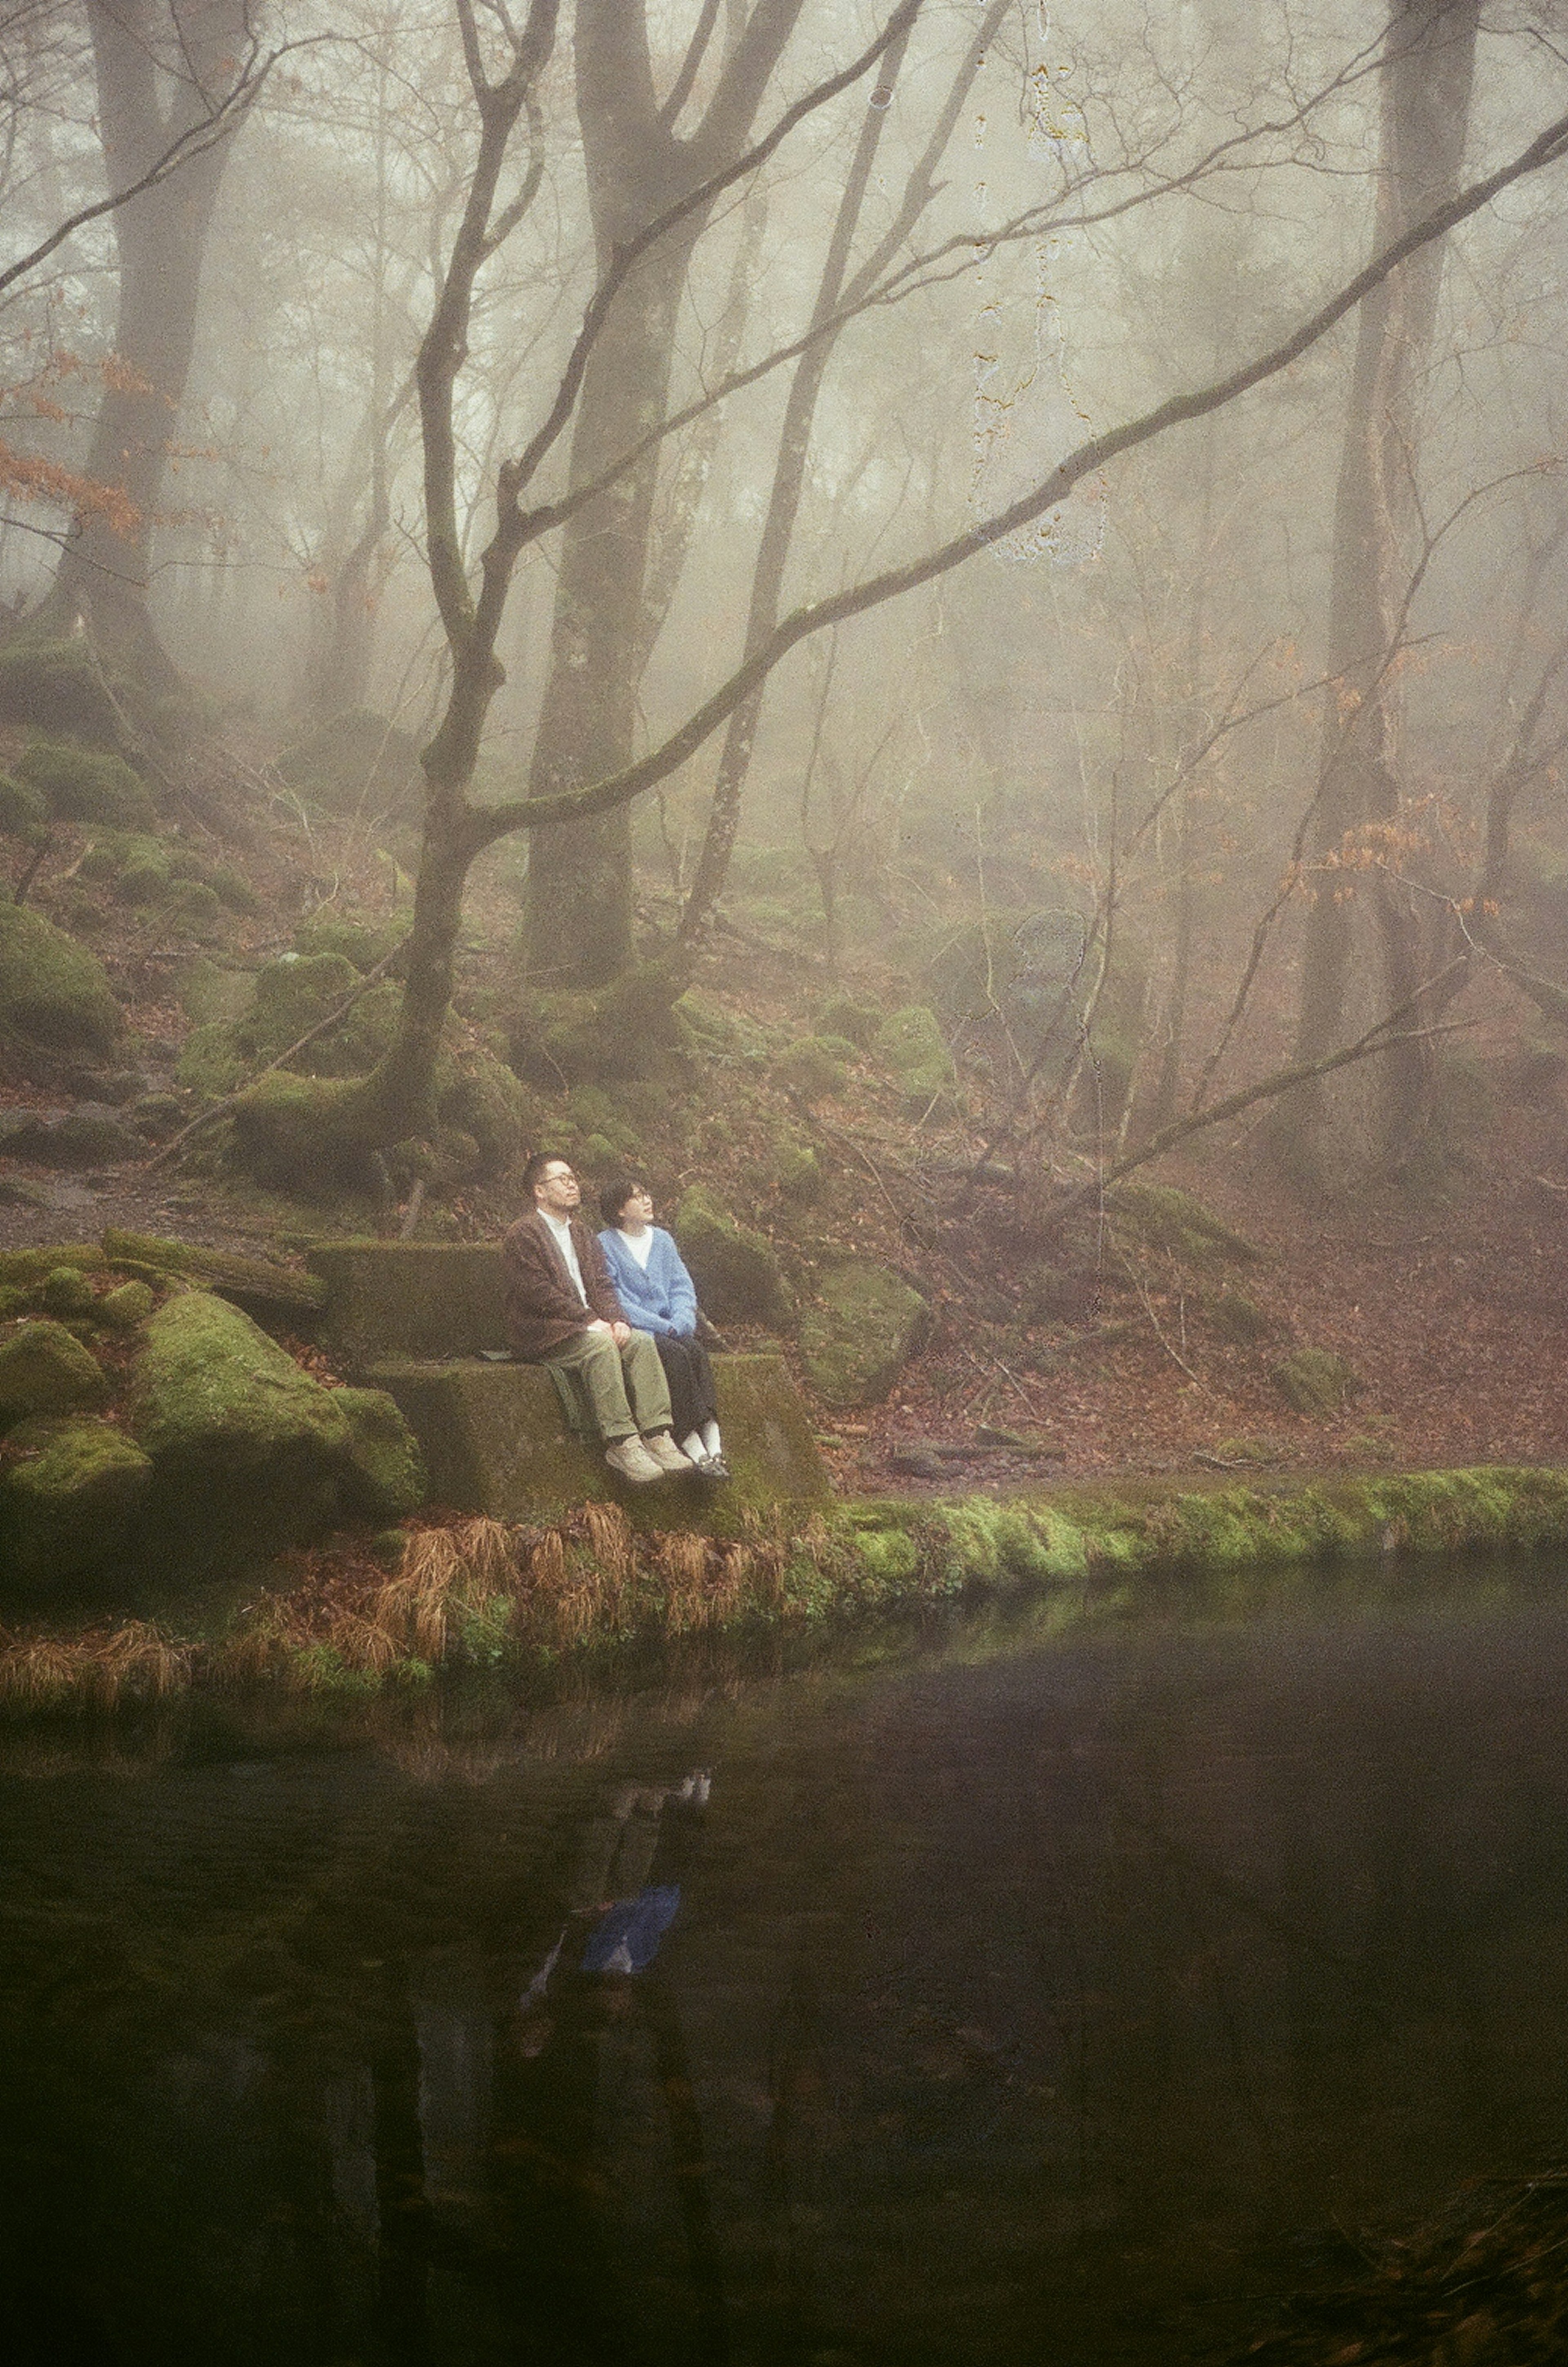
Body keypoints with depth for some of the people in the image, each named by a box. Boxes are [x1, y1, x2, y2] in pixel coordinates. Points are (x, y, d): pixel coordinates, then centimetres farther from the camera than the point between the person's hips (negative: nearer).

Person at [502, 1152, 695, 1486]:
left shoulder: (581, 1232, 22)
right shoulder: (522, 1234, -4)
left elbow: (602, 1285, 14)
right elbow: (539, 1293, -14)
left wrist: (617, 1320, -7)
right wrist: (590, 1321, -19)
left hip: (589, 1328, 7)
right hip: (544, 1335, -7)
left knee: (641, 1341, -19)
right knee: (600, 1344, -33)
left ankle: (657, 1437, -28)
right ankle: (621, 1443, -34)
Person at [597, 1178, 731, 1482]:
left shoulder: (661, 1239, 18)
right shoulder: (605, 1244, -1)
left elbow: (683, 1287, 13)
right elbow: (613, 1300, -9)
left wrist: (680, 1322, -8)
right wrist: (662, 1327, -14)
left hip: (669, 1328, 5)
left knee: (696, 1352, -27)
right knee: (675, 1355, -31)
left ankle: (713, 1443, -38)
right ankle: (694, 1448, -37)